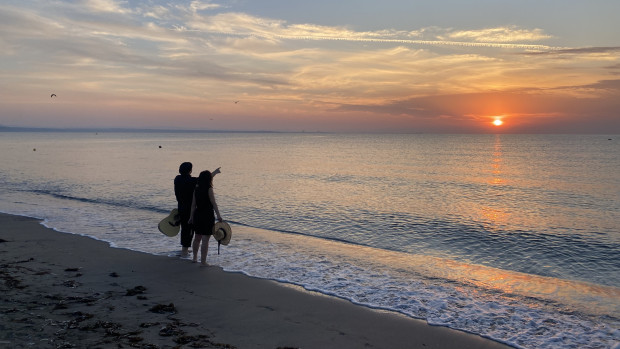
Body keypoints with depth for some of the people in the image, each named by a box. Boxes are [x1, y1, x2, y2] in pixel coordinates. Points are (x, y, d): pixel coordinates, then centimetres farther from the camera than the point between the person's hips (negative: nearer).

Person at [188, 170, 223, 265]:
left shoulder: (196, 189, 7)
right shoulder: (209, 189, -11)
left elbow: (193, 204, 10)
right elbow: (213, 203, -17)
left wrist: (191, 217, 15)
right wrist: (218, 215, -19)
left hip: (197, 215, 7)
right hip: (207, 216, -7)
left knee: (197, 238, 21)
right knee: (205, 240, -4)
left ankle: (195, 257, 33)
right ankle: (203, 261, -2)